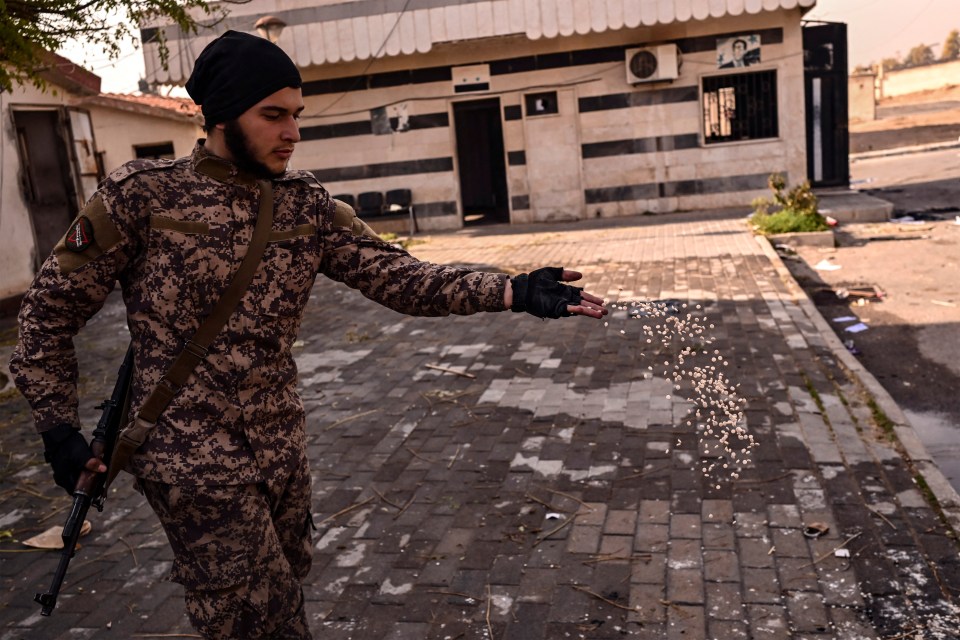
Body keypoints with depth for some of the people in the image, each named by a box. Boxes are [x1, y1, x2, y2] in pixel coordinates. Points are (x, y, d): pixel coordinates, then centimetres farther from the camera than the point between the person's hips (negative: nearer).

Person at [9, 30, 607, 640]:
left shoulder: (307, 206, 2)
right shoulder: (144, 194, -9)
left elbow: (396, 276, -8)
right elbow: (53, 307, 0)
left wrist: (511, 291, -19)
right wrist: (59, 427, -3)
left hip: (283, 448, 5)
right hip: (192, 458, -5)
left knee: (283, 589, 22)